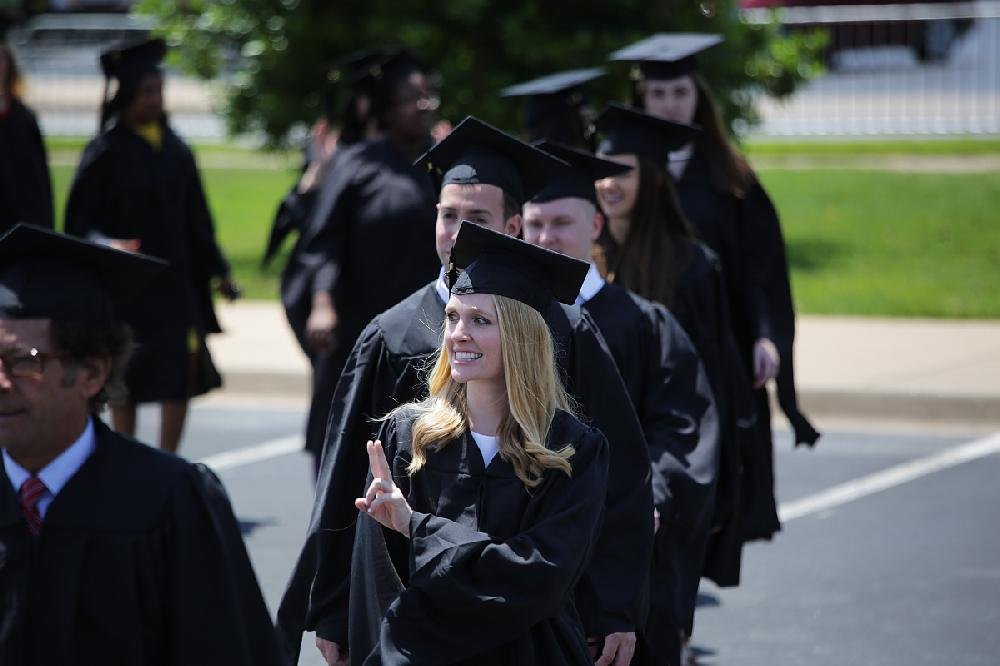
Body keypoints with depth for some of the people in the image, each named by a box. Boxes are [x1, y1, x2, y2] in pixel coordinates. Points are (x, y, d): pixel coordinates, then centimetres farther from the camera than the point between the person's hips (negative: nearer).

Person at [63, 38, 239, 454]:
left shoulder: (175, 150, 9)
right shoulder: (106, 154, -7)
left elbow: (195, 219, 16)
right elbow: (80, 222, -9)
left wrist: (216, 271, 15)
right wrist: (105, 246, -27)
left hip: (174, 283, 5)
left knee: (181, 377, -3)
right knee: (127, 387, 2)